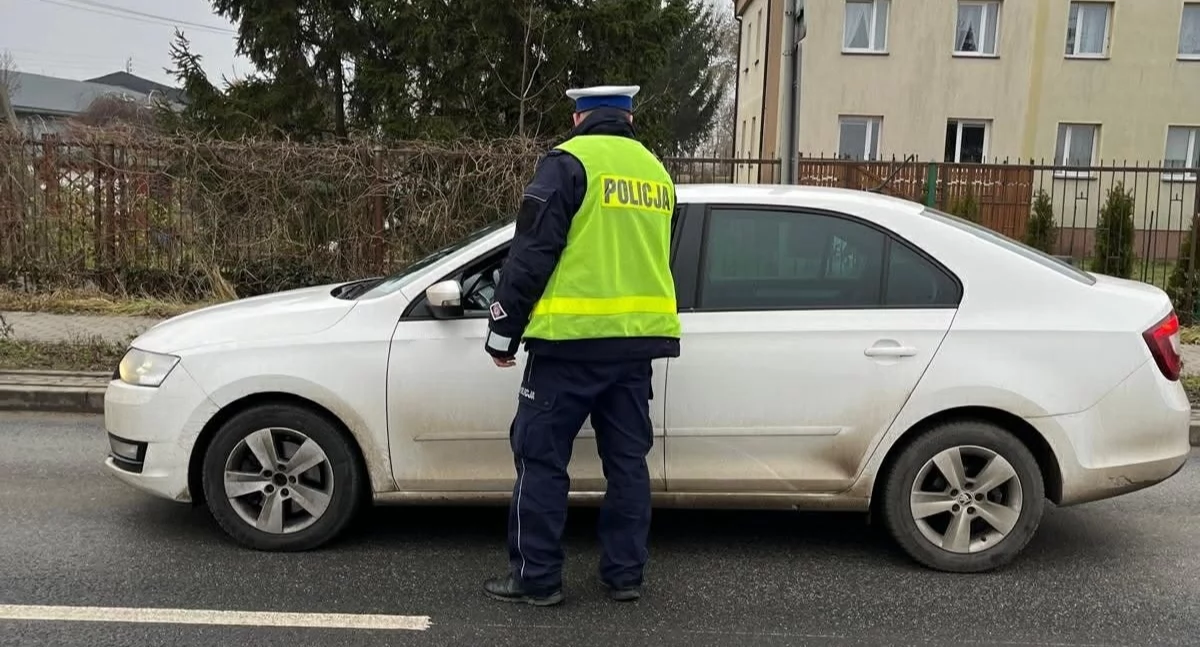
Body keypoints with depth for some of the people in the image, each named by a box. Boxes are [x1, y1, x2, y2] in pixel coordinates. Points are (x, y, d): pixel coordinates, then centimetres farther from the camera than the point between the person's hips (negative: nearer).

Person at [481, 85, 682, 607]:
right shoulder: (655, 170, 15)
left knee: (540, 456, 4)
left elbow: (531, 253, -11)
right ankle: (625, 574, 19)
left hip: (573, 337, -6)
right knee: (627, 458, 12)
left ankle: (536, 577, 9)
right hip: (638, 336, 7)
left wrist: (502, 329, -3)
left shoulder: (568, 161, -6)